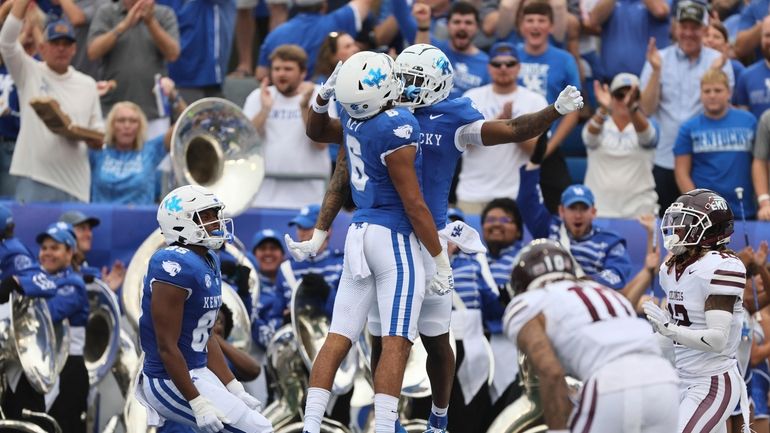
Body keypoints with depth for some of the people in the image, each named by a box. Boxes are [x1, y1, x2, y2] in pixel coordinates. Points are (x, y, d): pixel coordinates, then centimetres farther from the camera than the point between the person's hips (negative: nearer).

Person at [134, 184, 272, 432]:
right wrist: (198, 404, -21)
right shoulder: (176, 267, -21)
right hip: (172, 382, -10)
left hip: (199, 372, 10)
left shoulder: (209, 262, 9)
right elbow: (167, 347, -21)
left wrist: (234, 390, 12)